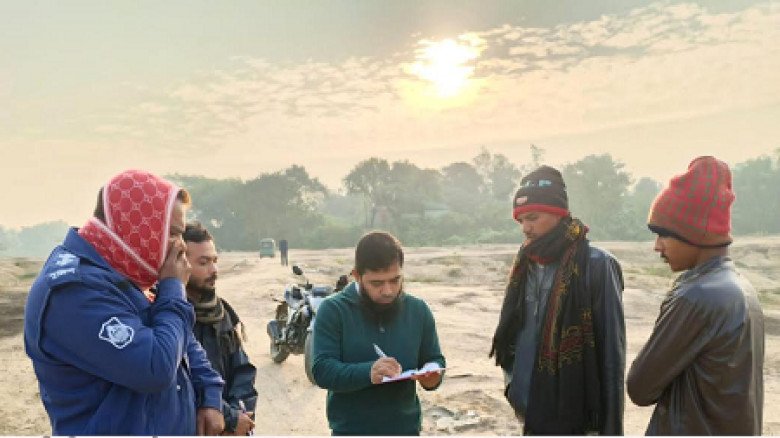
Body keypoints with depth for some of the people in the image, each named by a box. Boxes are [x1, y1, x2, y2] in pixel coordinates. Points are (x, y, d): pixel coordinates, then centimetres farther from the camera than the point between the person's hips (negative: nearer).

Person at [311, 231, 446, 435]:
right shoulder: (333, 310, -10)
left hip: (406, 428, 3)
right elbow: (322, 369, -16)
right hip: (350, 429, -3)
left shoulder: (418, 310, 1)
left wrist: (432, 374, -16)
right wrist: (367, 373, -34)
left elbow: (435, 359, 9)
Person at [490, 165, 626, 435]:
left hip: (572, 416, -6)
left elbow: (611, 353, -13)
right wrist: (513, 383, 9)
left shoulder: (596, 266, -13)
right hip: (531, 413, 6)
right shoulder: (526, 265, 6)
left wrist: (611, 425, -12)